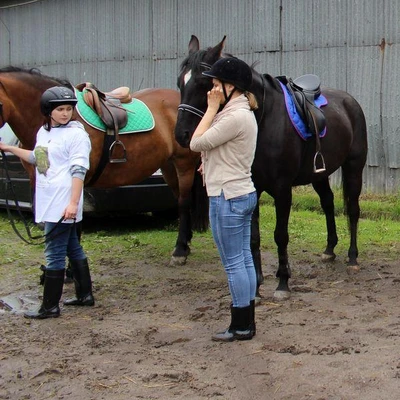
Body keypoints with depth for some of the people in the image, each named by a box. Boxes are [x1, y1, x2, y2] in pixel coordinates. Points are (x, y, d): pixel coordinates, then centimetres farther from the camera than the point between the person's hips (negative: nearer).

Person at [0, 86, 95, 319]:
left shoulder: (76, 134, -12)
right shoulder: (44, 132, 12)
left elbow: (78, 171, -18)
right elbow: (37, 158, 30)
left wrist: (73, 203, -25)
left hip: (63, 205, -8)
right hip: (49, 202, 8)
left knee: (54, 254, -4)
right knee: (73, 249, 17)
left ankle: (50, 307, 2)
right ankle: (85, 295, 28)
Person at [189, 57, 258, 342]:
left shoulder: (235, 116, -19)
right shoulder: (242, 112, 13)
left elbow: (197, 143, -16)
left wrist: (212, 109, -10)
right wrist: (211, 162, 9)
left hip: (228, 198, -10)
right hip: (243, 193, 10)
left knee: (233, 264, -2)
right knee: (244, 259, 13)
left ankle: (241, 327, 7)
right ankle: (247, 322, 20)